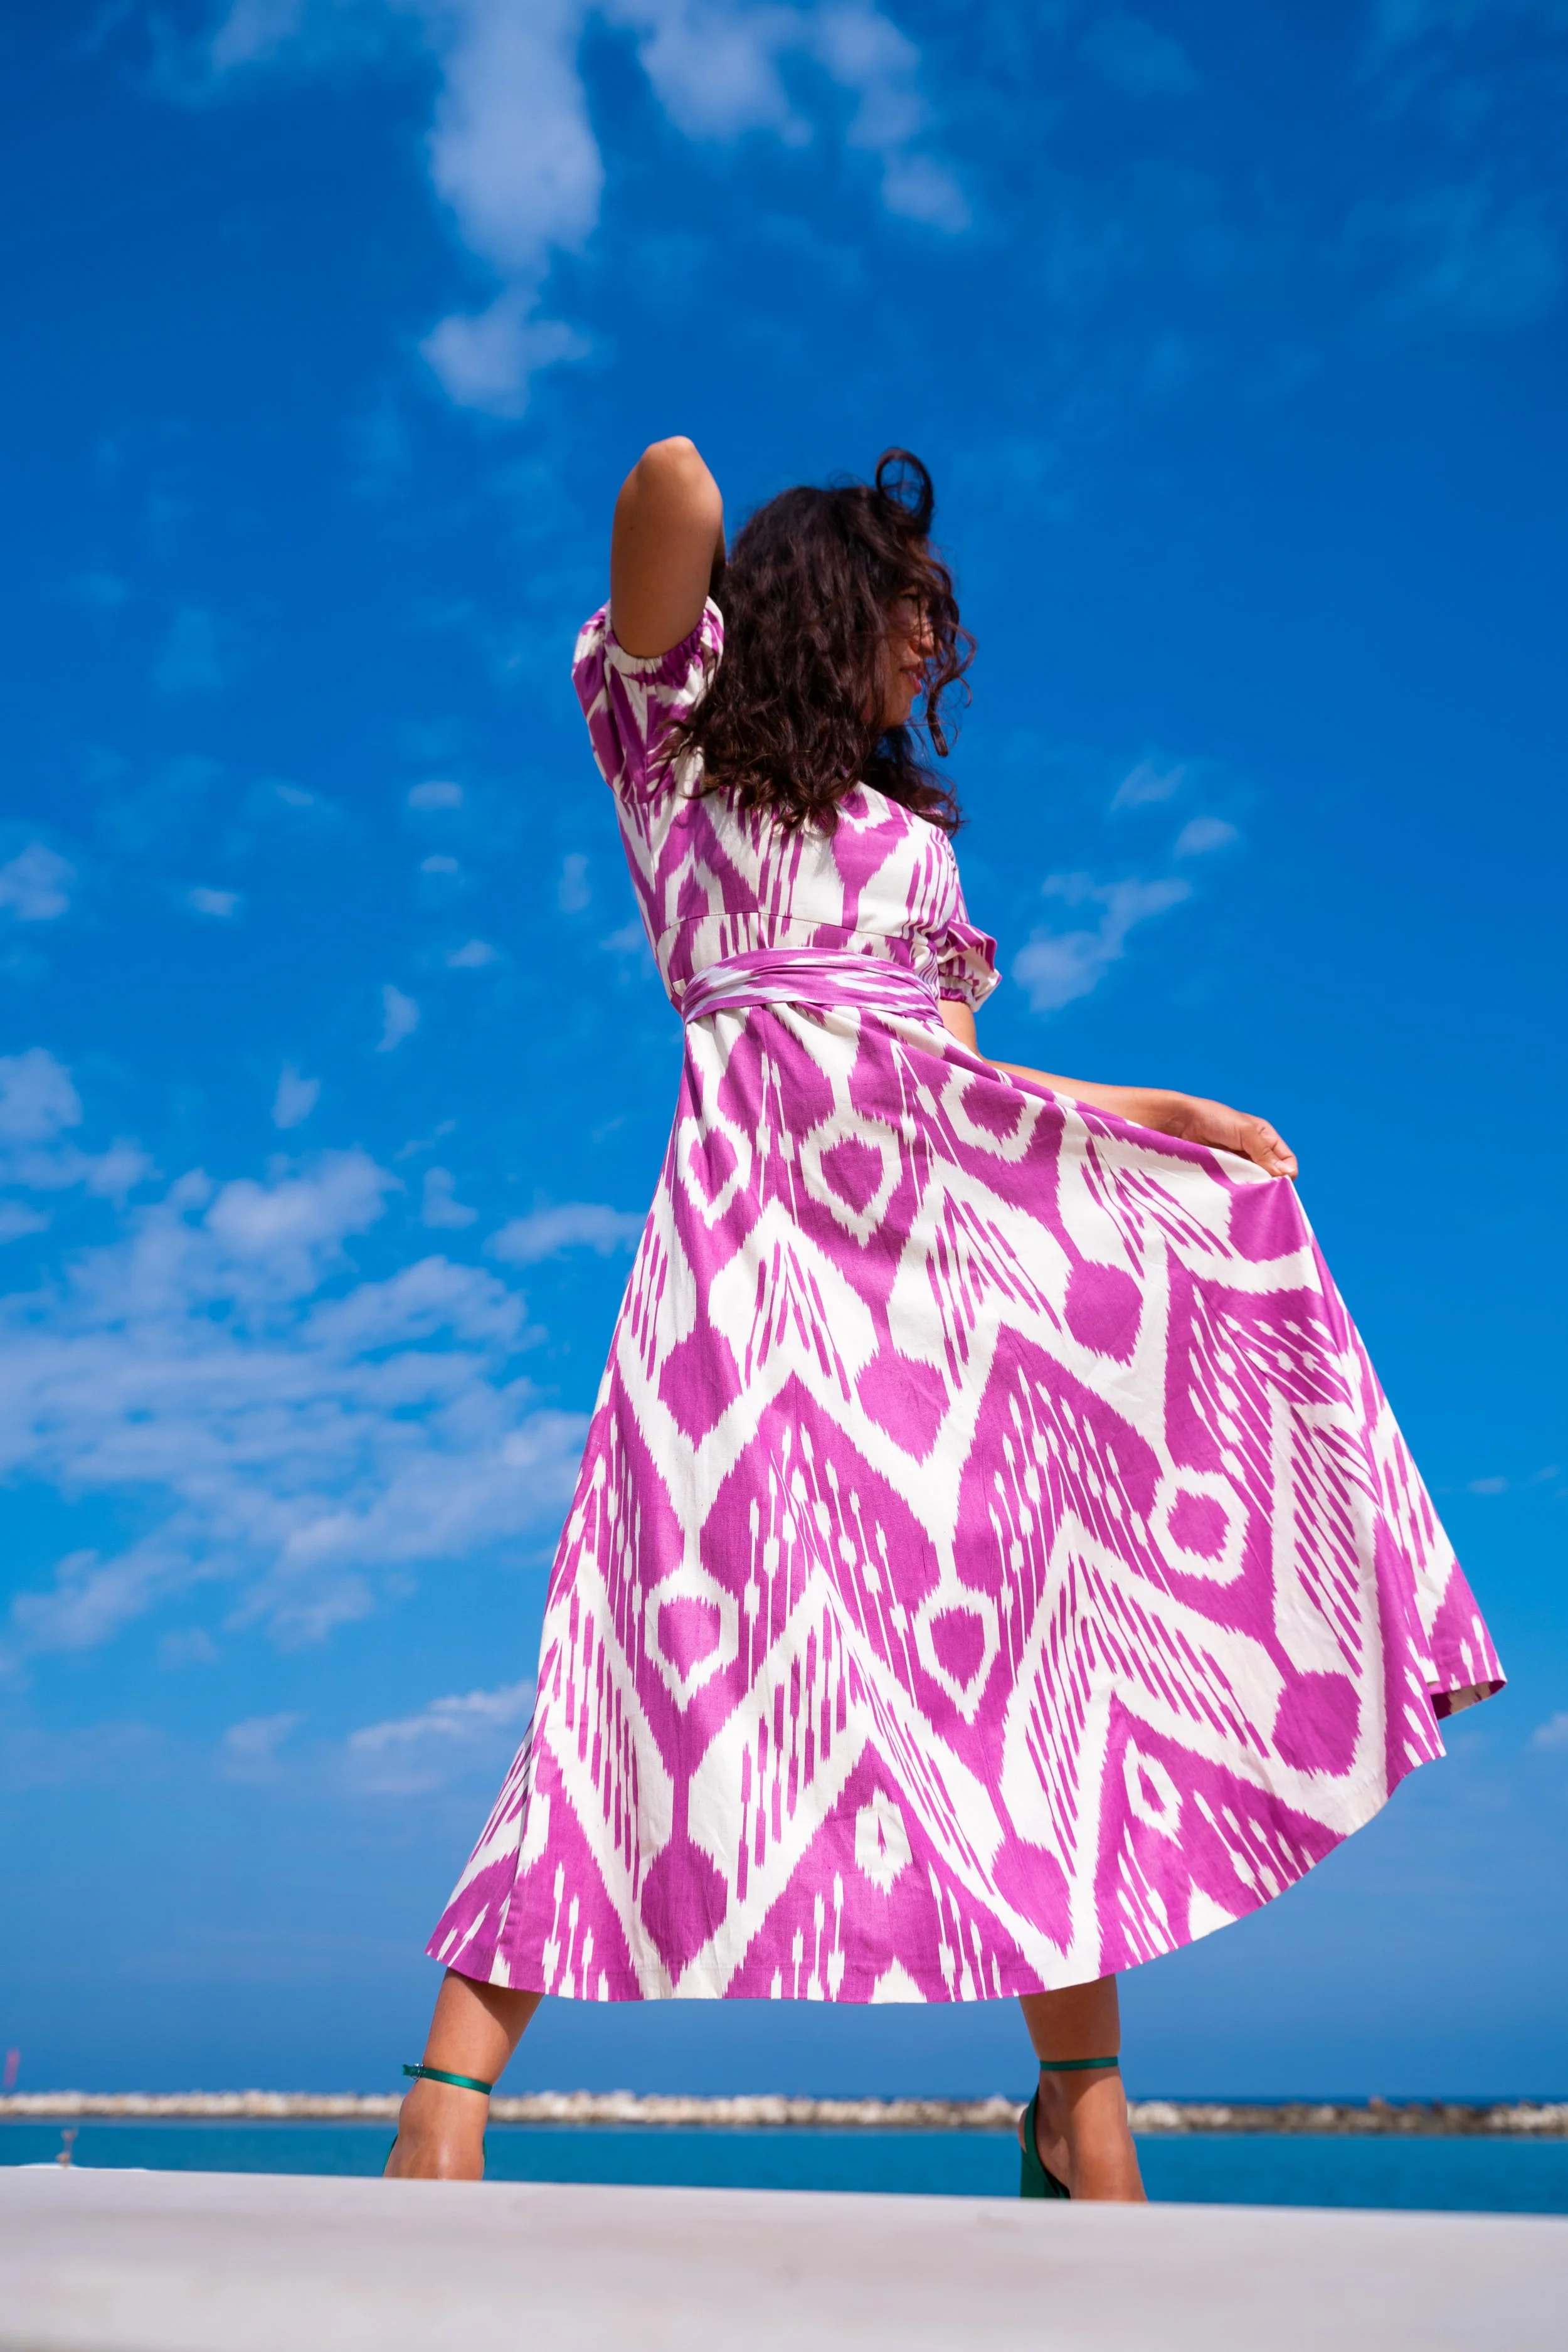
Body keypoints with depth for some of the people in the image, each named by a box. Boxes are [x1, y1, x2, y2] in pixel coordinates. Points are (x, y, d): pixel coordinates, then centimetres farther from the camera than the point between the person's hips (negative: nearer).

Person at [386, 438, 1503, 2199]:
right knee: (689, 1618, -15)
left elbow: (955, 1072, 19)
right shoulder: (677, 731, 16)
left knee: (1048, 1605, -3)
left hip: (953, 1203, 6)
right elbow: (673, 494, -1)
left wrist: (1146, 1114, 9)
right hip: (767, 1193, -5)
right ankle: (447, 2096, -8)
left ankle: (1082, 2101, 7)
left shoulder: (916, 838, 31)